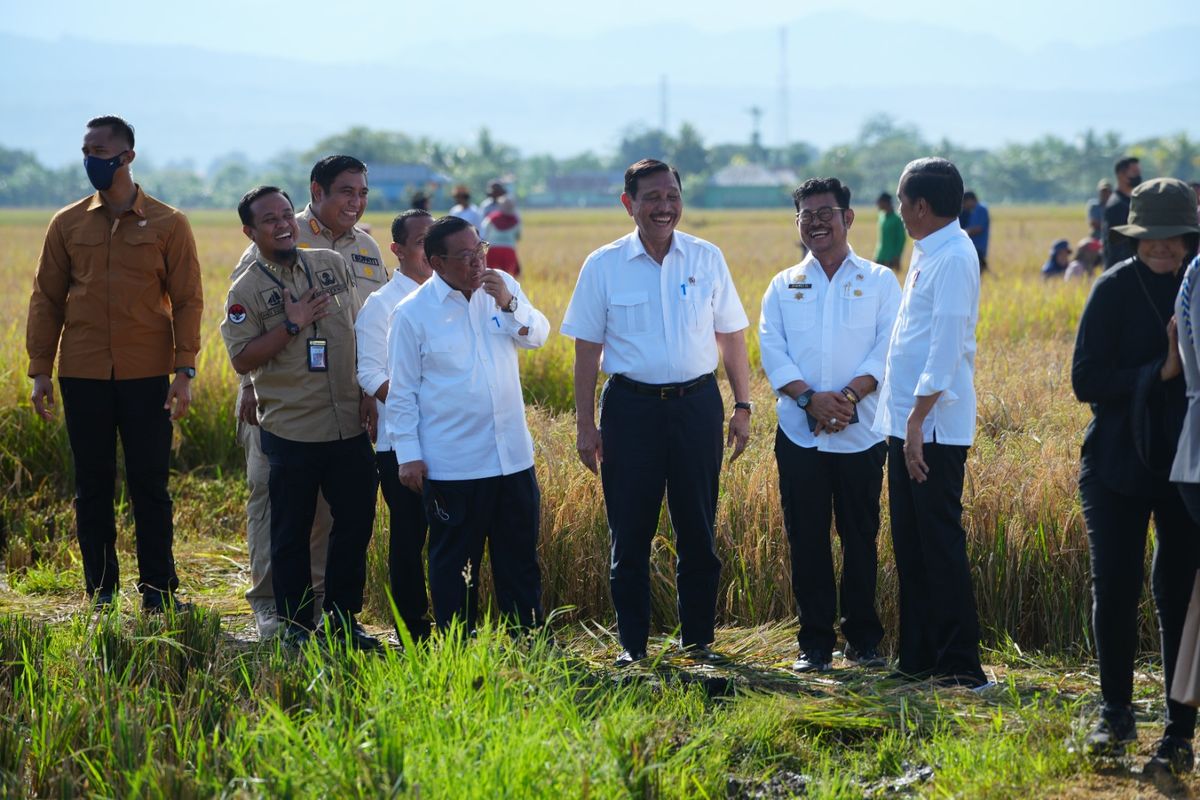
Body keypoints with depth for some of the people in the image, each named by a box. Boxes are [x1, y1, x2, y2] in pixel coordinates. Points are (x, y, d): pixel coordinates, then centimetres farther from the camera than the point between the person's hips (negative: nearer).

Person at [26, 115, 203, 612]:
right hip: (83, 375, 2)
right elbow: (46, 300, 8)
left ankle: (159, 591, 10)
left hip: (146, 375, -2)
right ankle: (101, 595, 13)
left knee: (150, 484, 2)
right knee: (93, 487, 6)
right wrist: (40, 371, 2)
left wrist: (184, 371, -6)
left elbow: (187, 301, 1)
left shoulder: (167, 225, 1)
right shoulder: (68, 225, 7)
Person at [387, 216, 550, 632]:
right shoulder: (412, 313, -6)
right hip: (452, 466, -4)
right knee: (454, 563, 5)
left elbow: (537, 335, 2)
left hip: (513, 454, 4)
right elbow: (401, 391, -3)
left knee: (521, 556, 12)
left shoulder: (502, 287, 6)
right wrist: (408, 455, -6)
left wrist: (509, 304, -15)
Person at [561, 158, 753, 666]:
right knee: (630, 534, 3)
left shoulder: (707, 259, 3)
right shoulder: (603, 266, 0)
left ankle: (698, 641, 17)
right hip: (631, 408, -1)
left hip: (697, 405, 1)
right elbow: (587, 350, 3)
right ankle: (632, 646, 13)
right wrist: (585, 425, 0)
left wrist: (742, 406, 5)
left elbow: (731, 337, 9)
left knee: (697, 531, 7)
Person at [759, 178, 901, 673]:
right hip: (799, 435, 2)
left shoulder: (878, 282, 7)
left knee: (861, 538, 2)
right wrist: (808, 396, -14)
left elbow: (889, 347, -3)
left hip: (861, 434, -1)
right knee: (807, 540, 2)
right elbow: (771, 349, 2)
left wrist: (850, 393, -17)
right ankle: (814, 643, 8)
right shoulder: (783, 287, 13)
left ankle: (864, 640, 14)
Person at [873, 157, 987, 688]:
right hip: (907, 424, 10)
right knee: (910, 545, 14)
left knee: (940, 545, -6)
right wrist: (906, 423, 17)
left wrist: (917, 421, -24)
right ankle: (918, 658, 21)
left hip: (934, 429, -10)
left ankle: (961, 667, -1)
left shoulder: (953, 259, -15)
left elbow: (946, 347, -21)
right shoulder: (925, 254, 15)